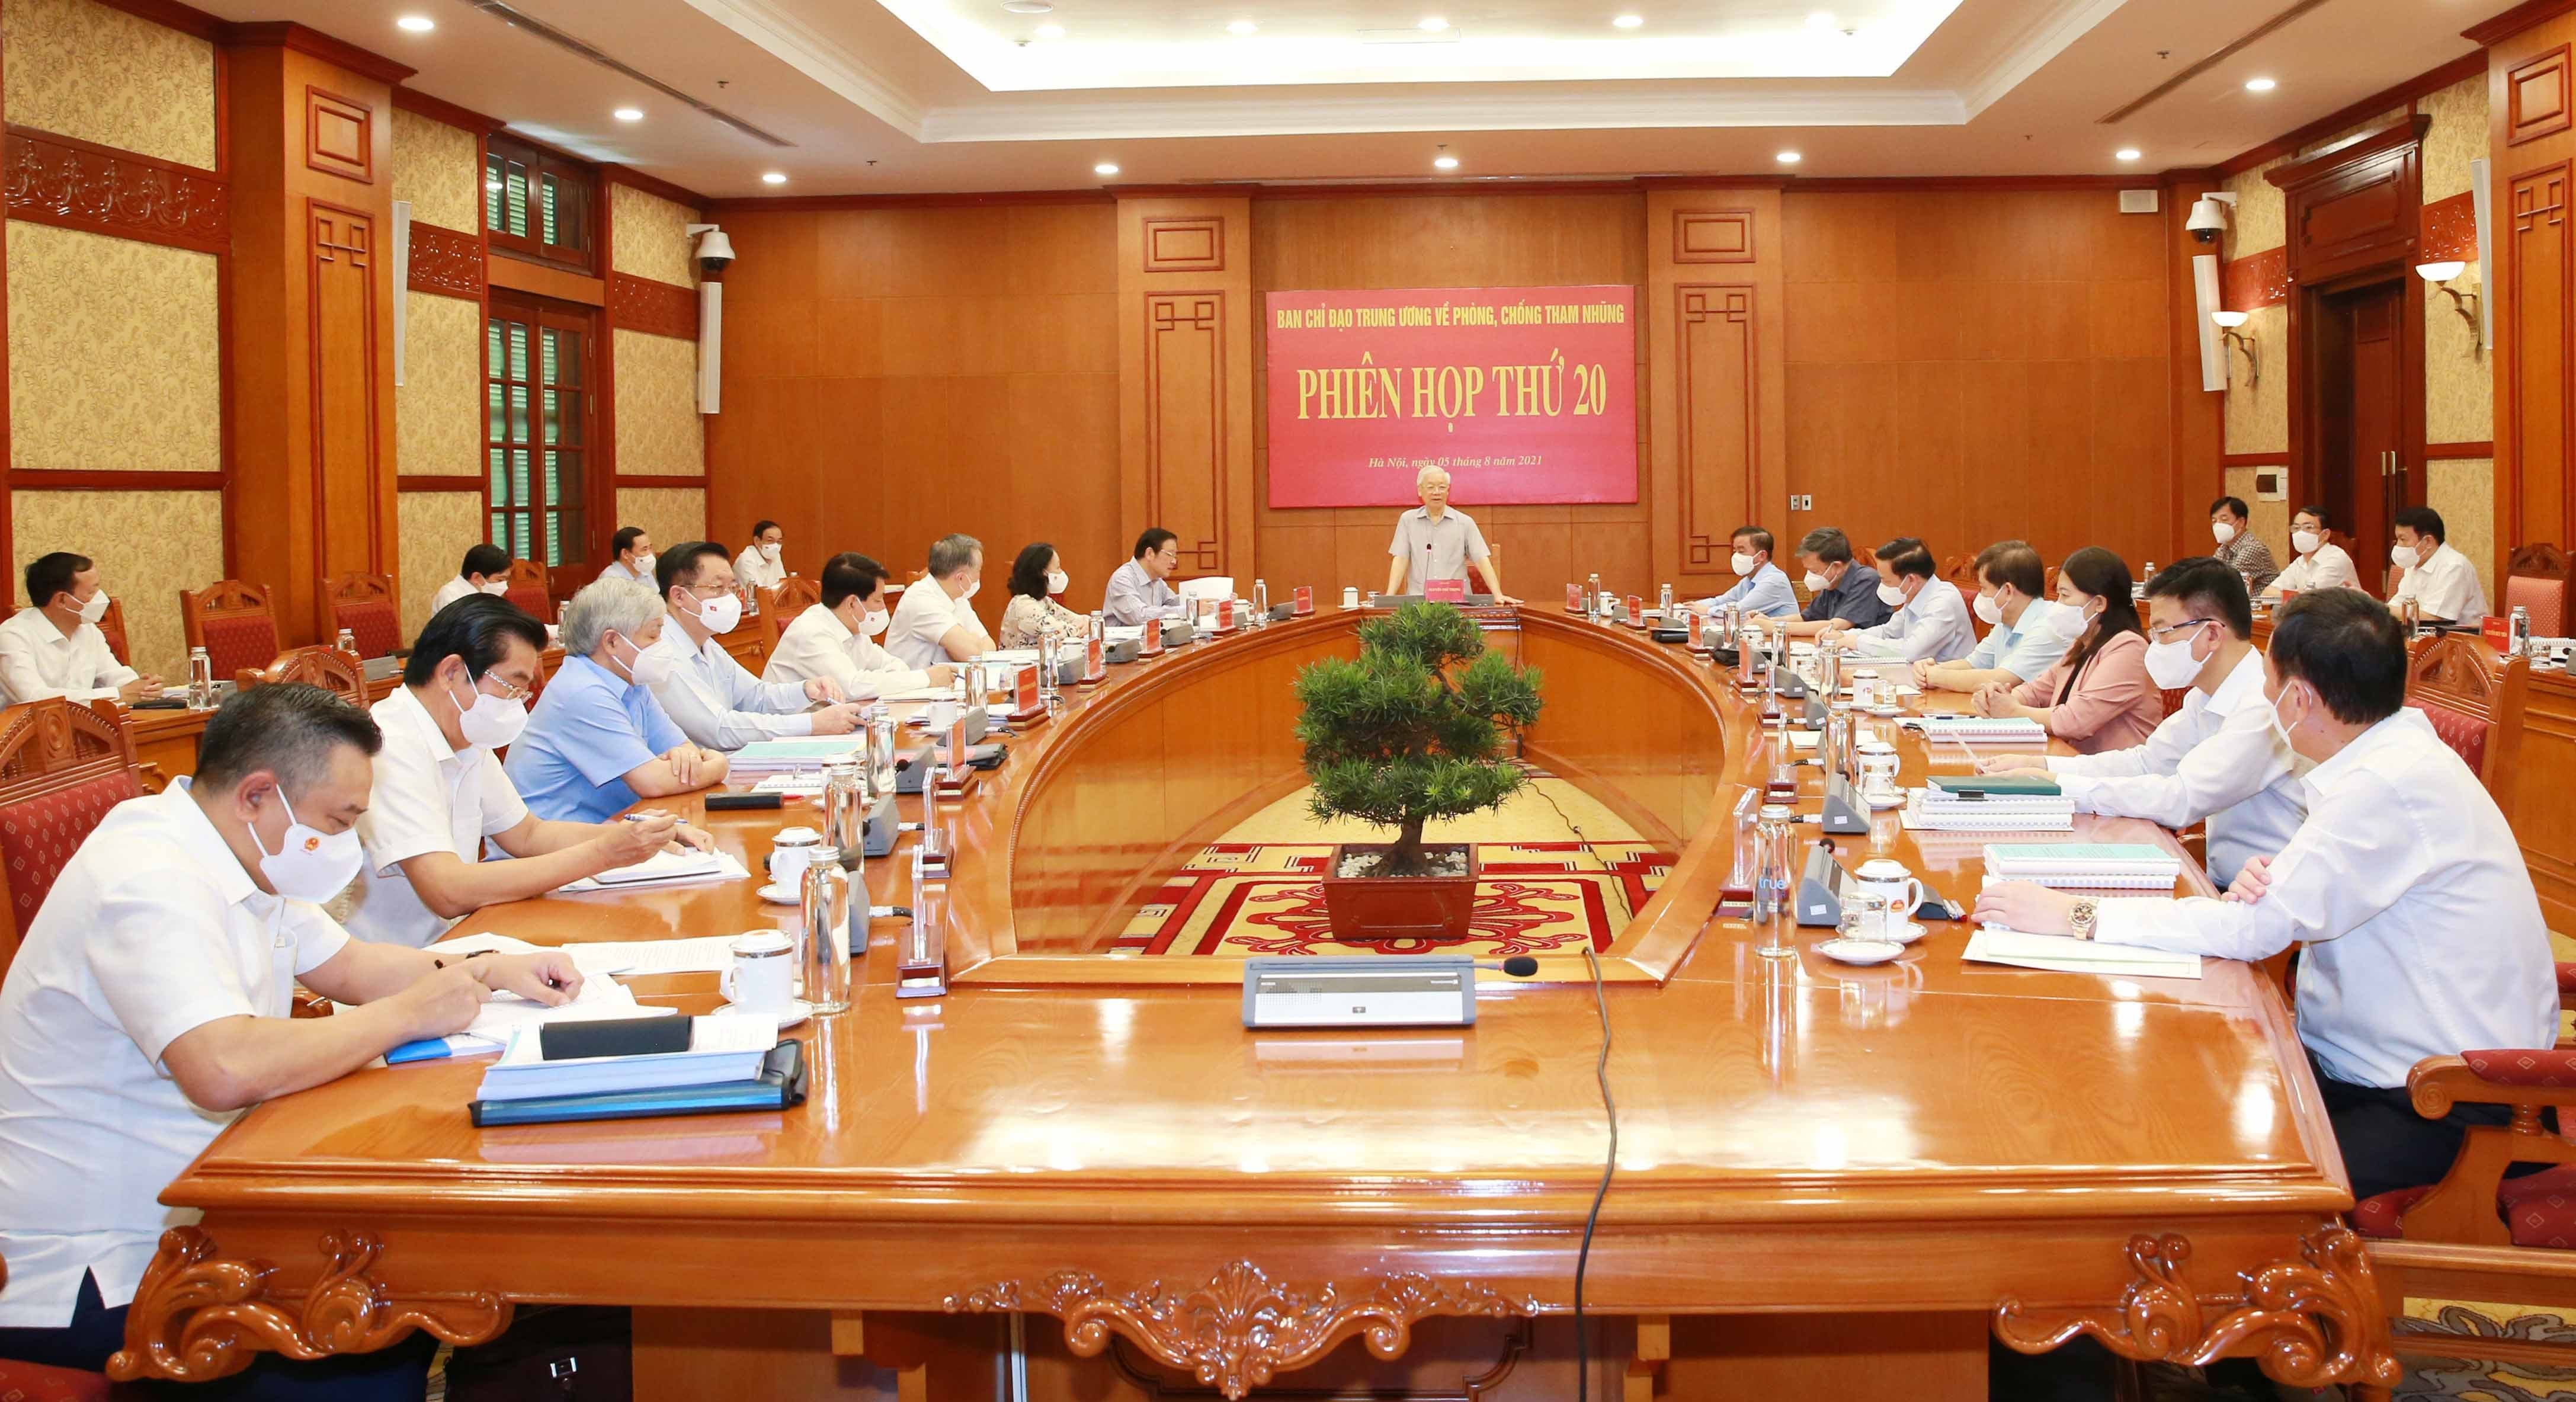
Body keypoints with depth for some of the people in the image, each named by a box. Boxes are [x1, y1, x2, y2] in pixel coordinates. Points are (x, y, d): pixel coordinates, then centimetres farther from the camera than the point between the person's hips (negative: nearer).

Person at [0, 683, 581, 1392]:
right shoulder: (149, 883, -25)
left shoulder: (240, 854, 6)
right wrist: (408, 1014, -27)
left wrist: (487, 970, 4)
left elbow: (343, 963, 20)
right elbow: (226, 1070, -40)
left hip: (177, 1216, 10)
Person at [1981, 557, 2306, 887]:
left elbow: (2182, 798, -26)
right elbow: (2146, 761, 13)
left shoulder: (2263, 706, -22)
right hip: (2223, 885, 8)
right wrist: (2039, 767, 1)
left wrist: (2057, 785, -21)